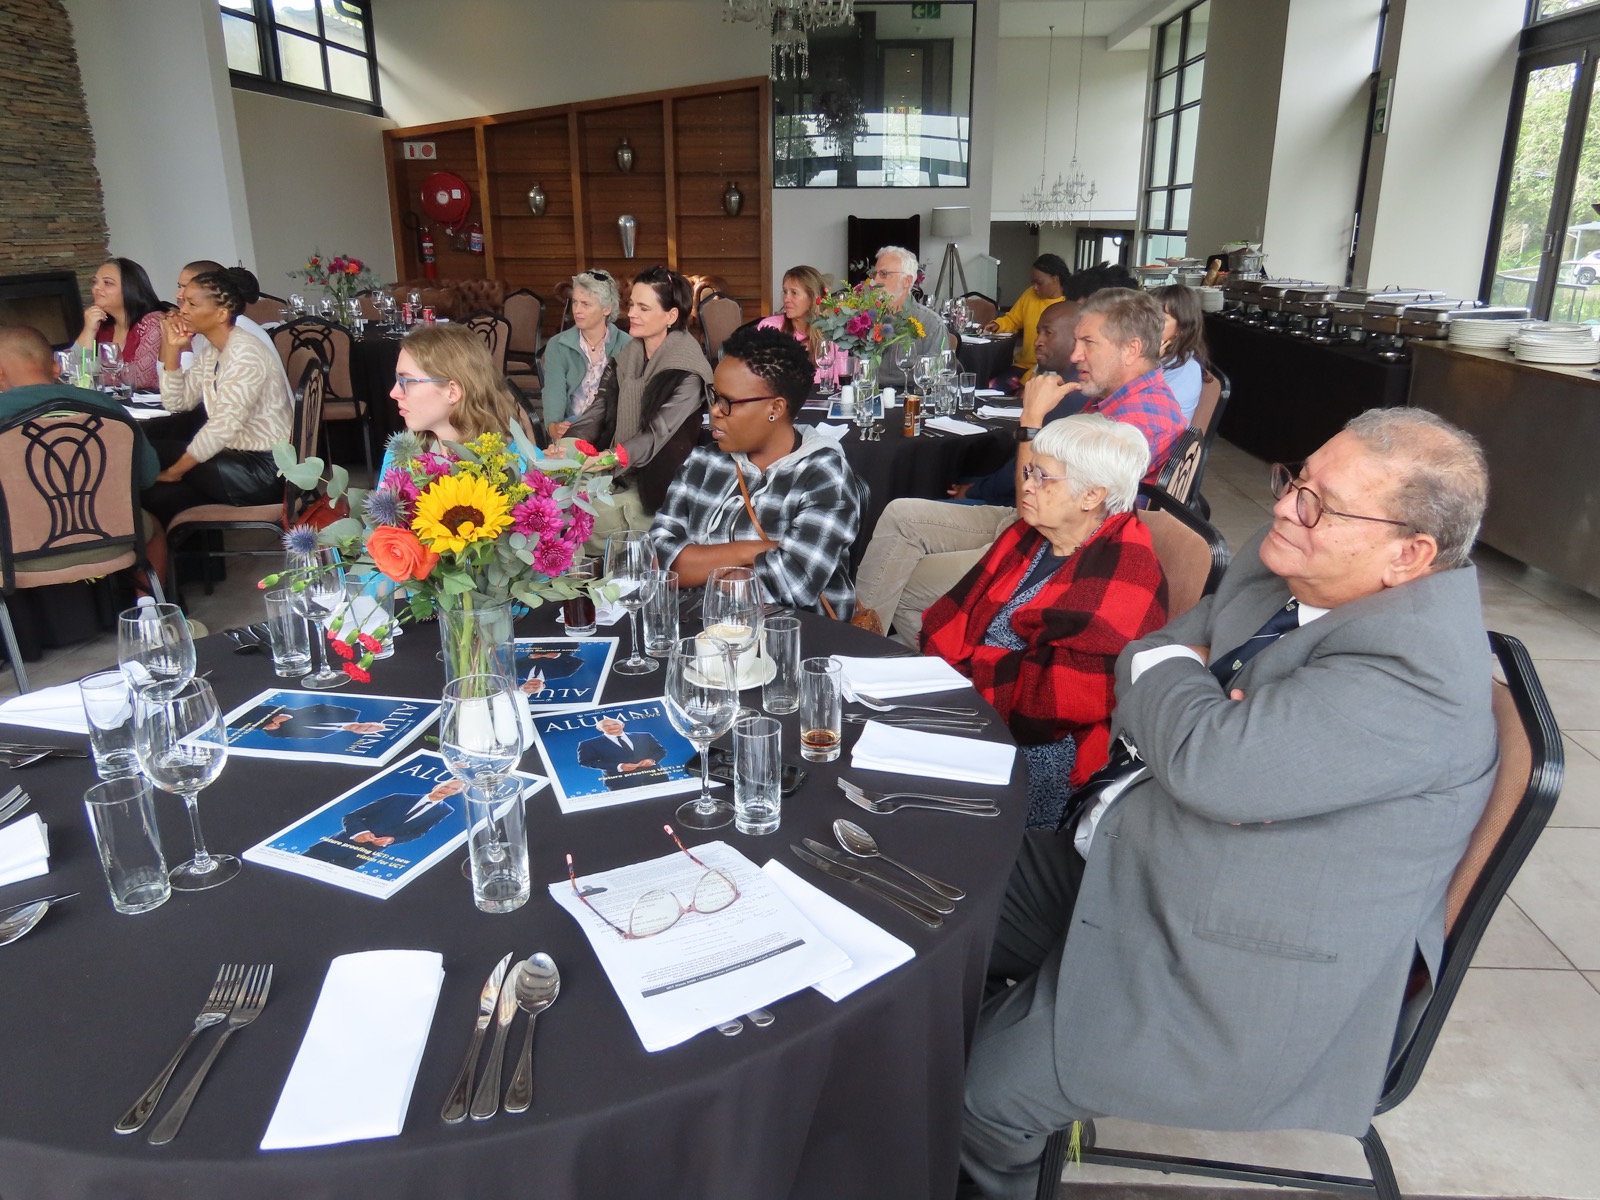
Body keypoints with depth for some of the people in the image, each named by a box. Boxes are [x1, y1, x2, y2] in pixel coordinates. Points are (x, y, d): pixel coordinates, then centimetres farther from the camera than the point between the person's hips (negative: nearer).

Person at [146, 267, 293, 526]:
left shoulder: (245, 354, -17)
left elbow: (223, 426, -22)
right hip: (238, 457, 8)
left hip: (266, 470, -8)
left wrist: (173, 471, -15)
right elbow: (175, 403, 12)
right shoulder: (209, 353, 11)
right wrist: (172, 348, 2)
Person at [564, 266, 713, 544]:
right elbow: (598, 414, 0)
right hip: (616, 476, 6)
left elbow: (655, 437, -21)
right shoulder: (626, 357, 7)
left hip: (656, 492, -6)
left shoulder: (686, 372, -13)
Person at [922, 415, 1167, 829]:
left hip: (1041, 745, -8)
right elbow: (956, 617, 6)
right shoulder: (1028, 535, 11)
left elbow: (1056, 692, -21)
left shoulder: (1125, 577, -14)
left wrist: (971, 673, -15)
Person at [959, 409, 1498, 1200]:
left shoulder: (1414, 674, -28)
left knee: (987, 1088, -8)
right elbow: (1141, 658, 8)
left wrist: (1169, 668, -14)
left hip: (1246, 980, -8)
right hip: (1138, 855, 9)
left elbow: (1206, 762, -34)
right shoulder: (1279, 564, 0)